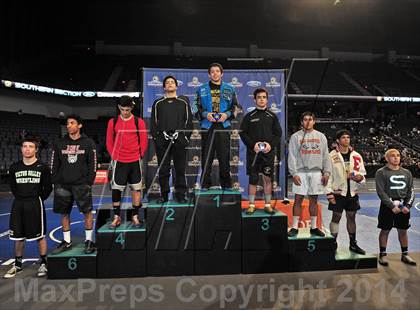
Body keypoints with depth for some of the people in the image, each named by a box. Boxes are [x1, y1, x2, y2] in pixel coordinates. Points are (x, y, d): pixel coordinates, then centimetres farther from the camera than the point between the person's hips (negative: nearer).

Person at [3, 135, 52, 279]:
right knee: (18, 237, 13)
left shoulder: (42, 167, -5)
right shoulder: (14, 168, 5)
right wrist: (20, 198, 9)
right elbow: (13, 186, 15)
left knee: (40, 236, 3)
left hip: (35, 204, -4)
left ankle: (43, 263, 17)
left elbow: (48, 187, -1)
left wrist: (38, 199, 0)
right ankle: (18, 265, 29)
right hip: (18, 204, 4)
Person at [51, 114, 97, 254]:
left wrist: (89, 182, -5)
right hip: (63, 185, 3)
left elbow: (92, 164, 0)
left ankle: (89, 241, 9)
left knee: (87, 211, -5)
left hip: (81, 184, -3)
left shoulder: (88, 143, 1)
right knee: (64, 213, 9)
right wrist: (56, 182, 4)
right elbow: (54, 165, 10)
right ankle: (67, 242, 23)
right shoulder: (59, 144, 8)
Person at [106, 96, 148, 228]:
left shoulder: (139, 122, -1)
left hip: (135, 161, -1)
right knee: (116, 189, 3)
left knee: (136, 188, 5)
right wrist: (114, 156, 2)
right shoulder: (113, 122, 4)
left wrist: (139, 156, -2)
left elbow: (144, 142, 1)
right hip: (119, 161, 1)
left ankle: (135, 216, 18)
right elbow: (109, 142, 8)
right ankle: (117, 217, 16)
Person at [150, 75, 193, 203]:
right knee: (163, 169, 3)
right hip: (162, 140, 1)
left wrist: (186, 136, -3)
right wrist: (156, 136, -2)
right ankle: (164, 194, 14)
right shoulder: (158, 103, 15)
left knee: (180, 168, 2)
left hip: (179, 139, -1)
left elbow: (188, 120, 8)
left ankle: (180, 194, 11)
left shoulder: (184, 102, 13)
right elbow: (153, 122, 11)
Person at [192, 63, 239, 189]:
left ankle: (226, 185, 11)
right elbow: (196, 107, 9)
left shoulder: (229, 89, 13)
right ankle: (205, 185, 9)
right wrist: (205, 114, -9)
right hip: (207, 126, 0)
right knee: (206, 156, 0)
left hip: (224, 126, 0)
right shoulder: (202, 89, 11)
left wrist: (227, 114, -6)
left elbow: (235, 107, 12)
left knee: (224, 156, 0)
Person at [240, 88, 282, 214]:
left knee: (268, 179, 4)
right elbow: (243, 133, 1)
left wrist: (271, 144, -10)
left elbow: (278, 134, 7)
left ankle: (267, 205, 15)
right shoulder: (249, 116, 6)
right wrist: (253, 144, -12)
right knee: (253, 179, 2)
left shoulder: (272, 116, 11)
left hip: (268, 152, 1)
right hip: (253, 152, -1)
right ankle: (251, 205, 11)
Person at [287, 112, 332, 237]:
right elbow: (292, 156, -3)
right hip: (301, 172, -2)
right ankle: (294, 227, 8)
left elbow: (326, 156, 10)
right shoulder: (296, 136, 2)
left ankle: (314, 227, 20)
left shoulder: (321, 136, 11)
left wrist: (326, 172, 2)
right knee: (298, 199, -1)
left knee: (314, 200, 9)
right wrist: (294, 173, -11)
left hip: (316, 172, 3)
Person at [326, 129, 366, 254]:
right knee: (336, 217, 2)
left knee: (352, 217, 13)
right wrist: (329, 193, -13)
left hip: (352, 192, 4)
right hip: (338, 192, -4)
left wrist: (359, 177, -12)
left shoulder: (356, 156, 6)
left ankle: (353, 244, 26)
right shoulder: (332, 156, -7)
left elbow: (362, 173, 12)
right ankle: (333, 244, 13)